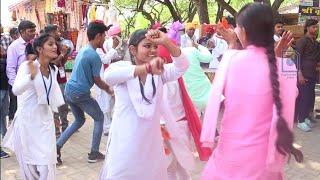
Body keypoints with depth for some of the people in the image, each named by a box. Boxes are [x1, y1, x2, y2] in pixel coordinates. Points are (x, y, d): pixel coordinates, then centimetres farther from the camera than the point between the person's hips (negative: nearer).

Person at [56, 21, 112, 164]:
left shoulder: (82, 50, 11)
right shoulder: (94, 56, -16)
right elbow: (97, 81, -8)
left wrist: (106, 86, 25)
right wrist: (109, 90, 10)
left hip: (69, 91, 8)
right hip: (81, 94, -8)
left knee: (79, 120, 24)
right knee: (99, 118, 12)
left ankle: (56, 147, 15)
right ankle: (94, 154, 15)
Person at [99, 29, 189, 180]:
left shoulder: (159, 71, 5)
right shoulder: (122, 66, -9)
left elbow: (182, 67, -11)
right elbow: (108, 76, -32)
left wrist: (167, 42, -24)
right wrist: (147, 68, -45)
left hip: (151, 140, 4)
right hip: (125, 140, -4)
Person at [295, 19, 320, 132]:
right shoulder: (302, 41, -7)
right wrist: (300, 74, -18)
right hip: (304, 74, -7)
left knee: (310, 97, 9)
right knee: (303, 97, -4)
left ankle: (305, 117, 23)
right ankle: (300, 121, 4)